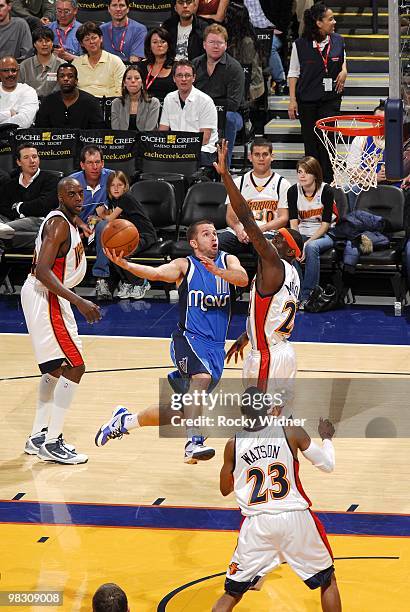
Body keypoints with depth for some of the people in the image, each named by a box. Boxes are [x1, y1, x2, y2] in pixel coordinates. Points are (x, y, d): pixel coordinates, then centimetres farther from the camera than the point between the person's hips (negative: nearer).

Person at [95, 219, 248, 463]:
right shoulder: (185, 266, -1)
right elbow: (157, 273, -19)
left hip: (216, 347, 4)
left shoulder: (228, 261, 7)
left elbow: (243, 279, -14)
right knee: (201, 378, -36)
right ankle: (194, 442, -41)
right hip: (189, 339, -4)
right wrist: (125, 264, -38)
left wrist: (218, 271, -34)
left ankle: (125, 420, 25)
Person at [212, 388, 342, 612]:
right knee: (328, 581, 19)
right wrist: (327, 438, 23)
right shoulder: (291, 432, -4)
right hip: (295, 519, -1)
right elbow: (327, 465, 2)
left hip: (256, 524, 1)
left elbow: (225, 489, 14)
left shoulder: (233, 444, 1)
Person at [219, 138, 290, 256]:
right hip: (240, 232, 2)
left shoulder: (282, 184, 12)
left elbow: (283, 219, 4)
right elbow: (230, 216, 13)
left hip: (267, 232, -2)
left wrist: (259, 229, -12)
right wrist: (238, 229, -11)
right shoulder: (238, 182, 20)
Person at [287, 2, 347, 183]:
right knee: (310, 140, 8)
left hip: (330, 99, 1)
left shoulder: (337, 41, 1)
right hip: (306, 100, -1)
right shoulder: (300, 44, -6)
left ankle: (328, 180, 1)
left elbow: (343, 59, 22)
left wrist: (344, 70, -1)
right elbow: (293, 73, 1)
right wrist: (292, 100, -3)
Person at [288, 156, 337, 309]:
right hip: (301, 234, 3)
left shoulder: (326, 191, -11)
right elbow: (293, 223, -7)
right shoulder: (293, 191, -2)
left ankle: (306, 295, -31)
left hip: (324, 235, -3)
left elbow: (325, 225, -13)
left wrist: (307, 243, -24)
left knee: (312, 247, -37)